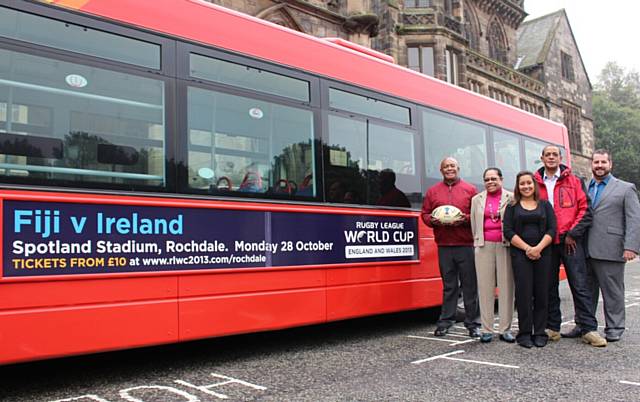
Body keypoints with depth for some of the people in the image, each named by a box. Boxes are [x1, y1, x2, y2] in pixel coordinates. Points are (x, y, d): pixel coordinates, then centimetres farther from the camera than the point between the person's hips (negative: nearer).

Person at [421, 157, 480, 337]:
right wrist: (433, 221, -9)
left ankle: (472, 323, 12)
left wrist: (465, 219, -14)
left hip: (466, 245, -1)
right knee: (448, 285, 8)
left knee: (470, 285, 2)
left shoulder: (470, 190, 7)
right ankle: (445, 321, 14)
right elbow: (425, 214, 11)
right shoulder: (432, 191, 12)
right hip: (444, 245, 2)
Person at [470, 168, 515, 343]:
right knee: (485, 287, 2)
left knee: (506, 287, 0)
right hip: (484, 246, 2)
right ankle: (487, 329, 8)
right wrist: (477, 241, 12)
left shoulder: (511, 198, 5)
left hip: (505, 245, -2)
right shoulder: (477, 199, 14)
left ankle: (505, 329, 8)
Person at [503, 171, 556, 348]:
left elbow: (552, 229, 2)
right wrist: (527, 248, -11)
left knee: (542, 293, 2)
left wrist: (538, 248, -11)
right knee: (523, 293, -3)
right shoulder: (512, 207, 8)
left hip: (543, 254, 1)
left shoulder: (545, 205, 11)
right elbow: (508, 231, -1)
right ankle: (525, 334, 5)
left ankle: (540, 333, 11)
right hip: (520, 254, -1)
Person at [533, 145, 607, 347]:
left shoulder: (574, 181, 5)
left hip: (570, 241, -1)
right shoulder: (535, 183, 8)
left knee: (580, 285, -2)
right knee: (549, 286, 8)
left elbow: (585, 209, 1)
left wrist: (572, 234, -6)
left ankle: (588, 329, 4)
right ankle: (552, 328, 17)